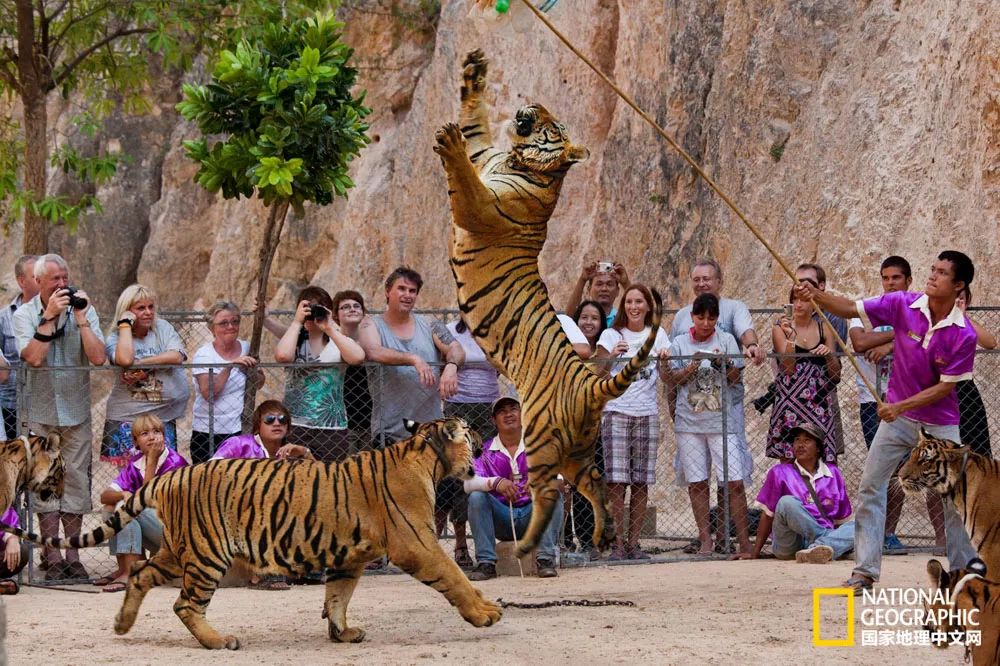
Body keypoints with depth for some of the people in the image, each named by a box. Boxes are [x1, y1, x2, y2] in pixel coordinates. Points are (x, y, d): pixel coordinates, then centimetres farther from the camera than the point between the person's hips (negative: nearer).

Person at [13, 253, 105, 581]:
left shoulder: (84, 310, 0)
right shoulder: (24, 315, -4)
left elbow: (98, 357, -12)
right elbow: (34, 357, -20)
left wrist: (80, 317, -15)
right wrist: (49, 317, -21)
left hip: (76, 410, 2)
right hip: (40, 411, -1)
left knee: (76, 482, 3)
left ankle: (72, 556, 9)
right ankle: (52, 557, 4)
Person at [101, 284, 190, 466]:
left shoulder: (163, 328, 6)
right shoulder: (115, 338, -1)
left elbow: (176, 356, -11)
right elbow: (125, 359, -23)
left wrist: (139, 365, -16)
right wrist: (125, 324, -12)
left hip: (163, 417, 2)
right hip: (126, 418, -2)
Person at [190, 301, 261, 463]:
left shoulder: (246, 348, 7)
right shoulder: (203, 354, -6)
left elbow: (260, 383, 17)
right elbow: (208, 394, -18)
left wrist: (251, 371, -5)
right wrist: (229, 366, -25)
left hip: (240, 431, 3)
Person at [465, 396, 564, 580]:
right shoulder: (485, 451, 3)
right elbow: (468, 483, -14)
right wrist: (495, 482, -35)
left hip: (533, 516, 0)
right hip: (501, 519, 0)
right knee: (476, 497, -24)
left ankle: (545, 560, -27)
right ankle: (486, 563, -23)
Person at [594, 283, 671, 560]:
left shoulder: (657, 335, 12)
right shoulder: (611, 335, 5)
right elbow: (597, 376, -2)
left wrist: (664, 360, -9)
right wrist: (611, 356, -19)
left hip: (646, 414, 2)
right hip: (616, 412, -2)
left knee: (642, 482, 0)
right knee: (616, 480, -10)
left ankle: (633, 543, 5)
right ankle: (618, 543, -6)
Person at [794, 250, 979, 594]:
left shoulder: (963, 335, -18)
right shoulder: (903, 305, -11)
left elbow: (945, 387, -15)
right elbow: (851, 309, -6)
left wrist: (901, 407, -22)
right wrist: (816, 296, -22)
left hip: (940, 424, -2)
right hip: (896, 416, 3)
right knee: (870, 486, -4)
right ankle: (865, 571, 0)